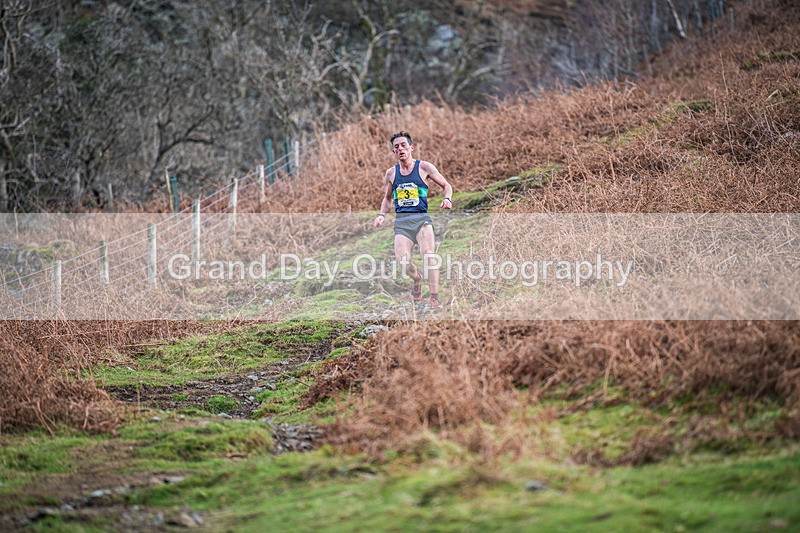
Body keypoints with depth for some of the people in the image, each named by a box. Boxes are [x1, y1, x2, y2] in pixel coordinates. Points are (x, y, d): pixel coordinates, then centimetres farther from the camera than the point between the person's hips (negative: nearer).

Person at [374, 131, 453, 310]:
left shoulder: (424, 167, 5)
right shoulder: (391, 173, 13)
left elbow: (446, 185, 13)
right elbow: (387, 198, 28)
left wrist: (447, 199, -8)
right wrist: (381, 215, 9)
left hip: (421, 219, -2)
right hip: (401, 222, 2)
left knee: (429, 255, -25)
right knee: (402, 261, -18)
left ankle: (434, 299, -21)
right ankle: (416, 278, 18)